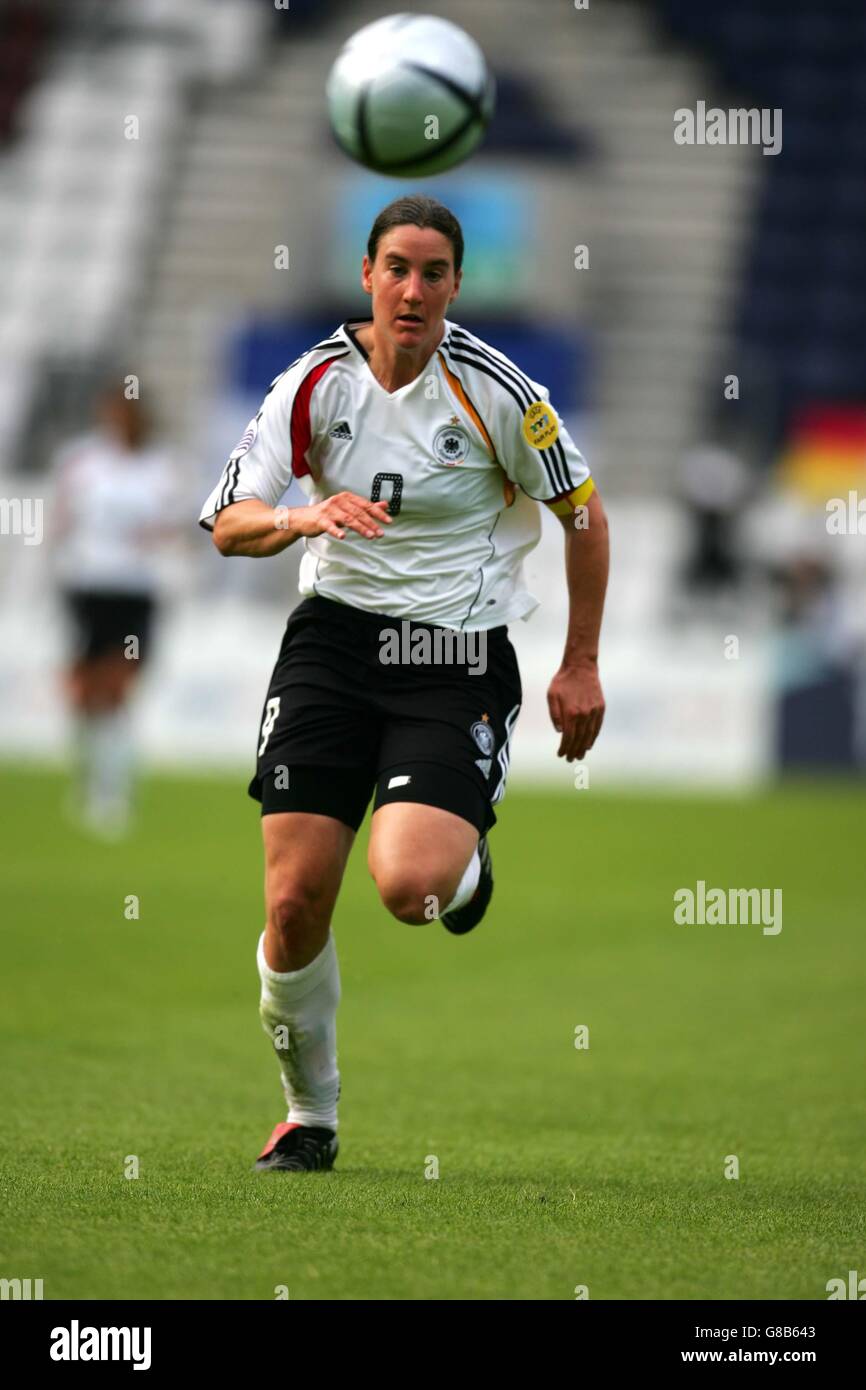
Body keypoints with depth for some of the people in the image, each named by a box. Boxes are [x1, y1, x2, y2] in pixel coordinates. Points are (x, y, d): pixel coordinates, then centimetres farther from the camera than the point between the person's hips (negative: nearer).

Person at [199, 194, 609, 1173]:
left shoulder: (494, 391, -9)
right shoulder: (315, 383, -3)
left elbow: (584, 515, 3)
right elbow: (228, 525, -5)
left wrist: (581, 666, 5)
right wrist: (303, 517, -27)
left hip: (460, 661, -2)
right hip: (335, 640, 2)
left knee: (408, 887, -23)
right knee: (295, 899, -7)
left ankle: (466, 863, 17)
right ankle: (309, 1115, 15)